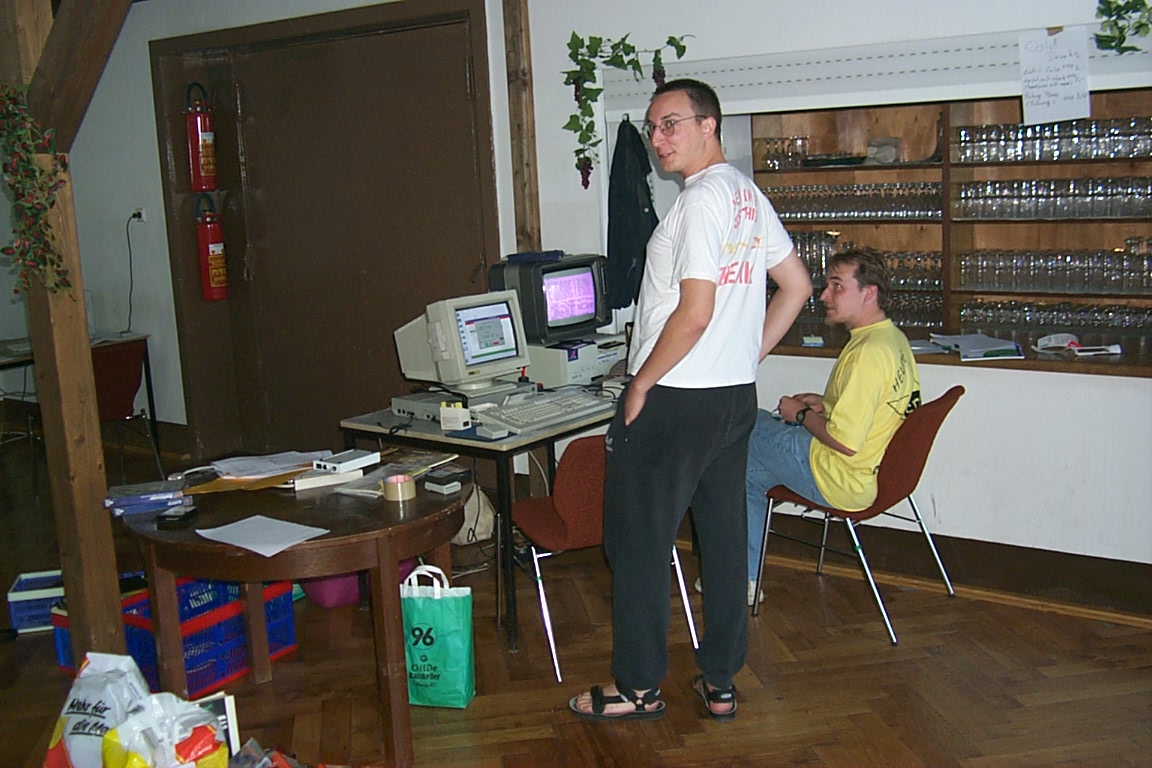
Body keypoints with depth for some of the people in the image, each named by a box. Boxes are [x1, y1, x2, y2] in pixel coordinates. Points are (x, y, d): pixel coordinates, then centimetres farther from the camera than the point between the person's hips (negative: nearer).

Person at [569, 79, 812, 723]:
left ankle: (639, 687, 13)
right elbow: (797, 286, 17)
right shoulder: (749, 195, 11)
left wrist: (642, 381, -12)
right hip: (736, 398, 9)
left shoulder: (701, 199, -17)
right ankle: (721, 682, 23)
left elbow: (694, 313, -23)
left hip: (674, 402, -9)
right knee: (725, 538, 12)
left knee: (639, 541, 3)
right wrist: (748, 357, 16)